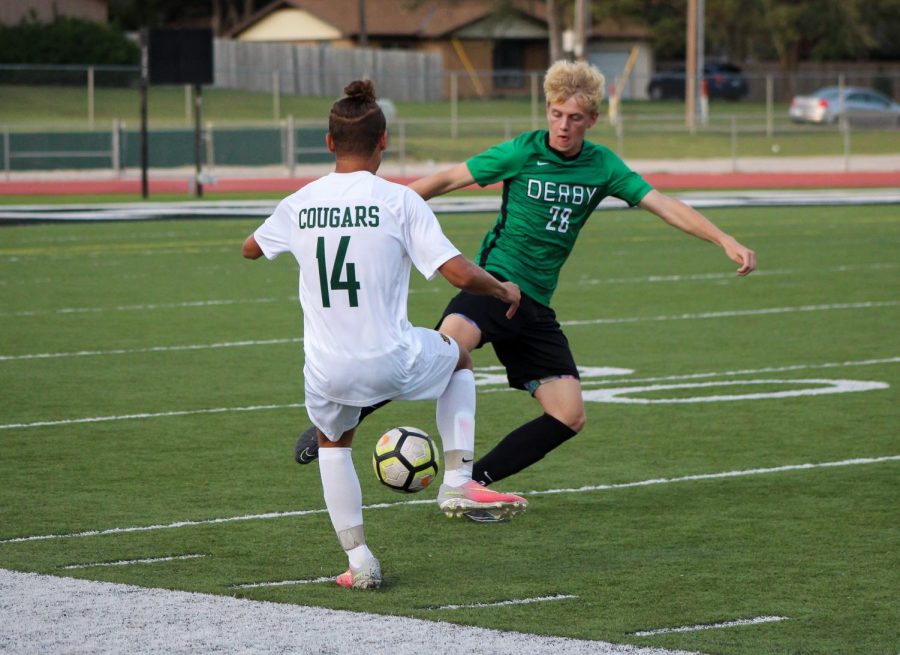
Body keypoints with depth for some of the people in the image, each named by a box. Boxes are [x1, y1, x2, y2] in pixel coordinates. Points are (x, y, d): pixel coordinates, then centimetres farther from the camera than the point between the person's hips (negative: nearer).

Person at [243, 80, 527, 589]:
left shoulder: (300, 204, 2)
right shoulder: (399, 202, -10)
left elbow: (251, 249, 23)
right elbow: (460, 274, -13)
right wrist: (504, 290, 7)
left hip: (328, 371, 3)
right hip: (393, 363, -3)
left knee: (333, 443, 31)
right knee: (459, 357, 29)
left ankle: (359, 561, 20)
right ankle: (458, 483, 19)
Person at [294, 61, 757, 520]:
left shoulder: (603, 166, 6)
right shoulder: (523, 152, -4)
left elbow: (664, 206, 5)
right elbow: (447, 180, 1)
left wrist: (725, 241, -5)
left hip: (536, 306, 5)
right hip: (496, 281, -5)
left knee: (569, 417, -6)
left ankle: (472, 483, 3)